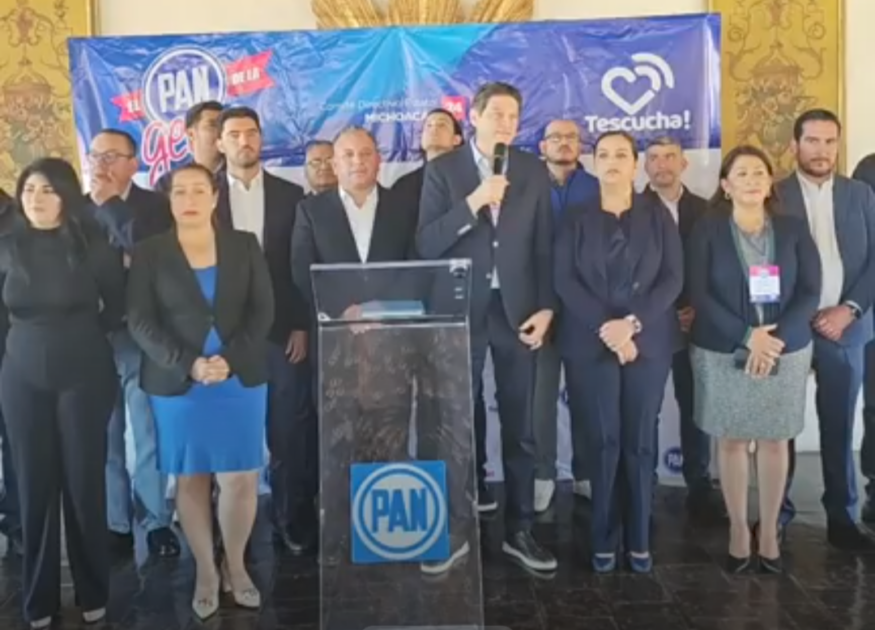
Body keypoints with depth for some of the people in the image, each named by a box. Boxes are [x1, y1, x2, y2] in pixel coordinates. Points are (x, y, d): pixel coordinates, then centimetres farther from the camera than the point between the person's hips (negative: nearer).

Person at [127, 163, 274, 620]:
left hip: (241, 379, 1)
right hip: (177, 384, 0)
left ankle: (236, 567, 20)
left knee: (240, 478, 0)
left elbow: (262, 310, 0)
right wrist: (189, 364, -18)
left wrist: (229, 360, -14)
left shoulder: (244, 246, 5)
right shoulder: (148, 253, 2)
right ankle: (205, 572, 22)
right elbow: (140, 322, -5)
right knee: (190, 479, 6)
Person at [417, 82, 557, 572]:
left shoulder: (534, 171, 6)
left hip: (517, 308, 2)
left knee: (520, 425, 5)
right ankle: (473, 493, 31)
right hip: (462, 309, -1)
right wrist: (474, 202, -19)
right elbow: (427, 244, -9)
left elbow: (544, 245, 6)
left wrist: (546, 307, -2)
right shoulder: (443, 170, 0)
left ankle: (520, 530, 15)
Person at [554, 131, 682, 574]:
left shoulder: (658, 216, 8)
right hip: (590, 344, 0)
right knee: (602, 441, -1)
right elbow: (565, 281, -3)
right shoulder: (577, 219, 7)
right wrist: (606, 328, -15)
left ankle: (638, 538, 15)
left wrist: (632, 322, -14)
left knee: (639, 441, 4)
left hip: (648, 342, 1)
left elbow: (673, 278, -1)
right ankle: (604, 538, 11)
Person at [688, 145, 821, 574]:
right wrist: (746, 337, -18)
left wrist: (777, 337, -15)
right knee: (731, 441, 5)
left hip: (785, 351, 2)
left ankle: (769, 532, 20)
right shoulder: (707, 230, -2)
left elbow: (810, 292, -1)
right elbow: (699, 294, -9)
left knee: (775, 441, 7)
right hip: (723, 353, -1)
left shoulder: (793, 230, 4)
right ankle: (738, 530, 18)